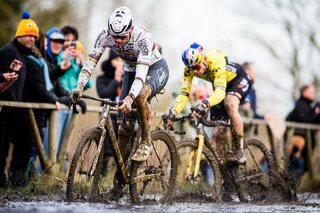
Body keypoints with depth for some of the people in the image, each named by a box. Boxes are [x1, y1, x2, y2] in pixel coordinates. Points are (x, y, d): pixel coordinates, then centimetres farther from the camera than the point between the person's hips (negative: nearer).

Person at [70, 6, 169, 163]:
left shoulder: (142, 37, -36)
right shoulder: (105, 35, -22)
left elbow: (142, 72, -43)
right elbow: (91, 61, -23)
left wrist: (129, 98, -57)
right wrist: (79, 87, -39)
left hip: (155, 68, -5)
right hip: (131, 71, 5)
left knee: (140, 95, -37)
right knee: (125, 117, -6)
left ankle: (146, 143, -19)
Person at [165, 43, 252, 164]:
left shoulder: (215, 60, -40)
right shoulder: (190, 68, -23)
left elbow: (221, 91, -50)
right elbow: (184, 93, -24)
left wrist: (206, 103, -68)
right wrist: (173, 112, -40)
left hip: (239, 79, -7)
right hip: (219, 83, 7)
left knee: (230, 104, -36)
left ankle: (240, 153, -30)